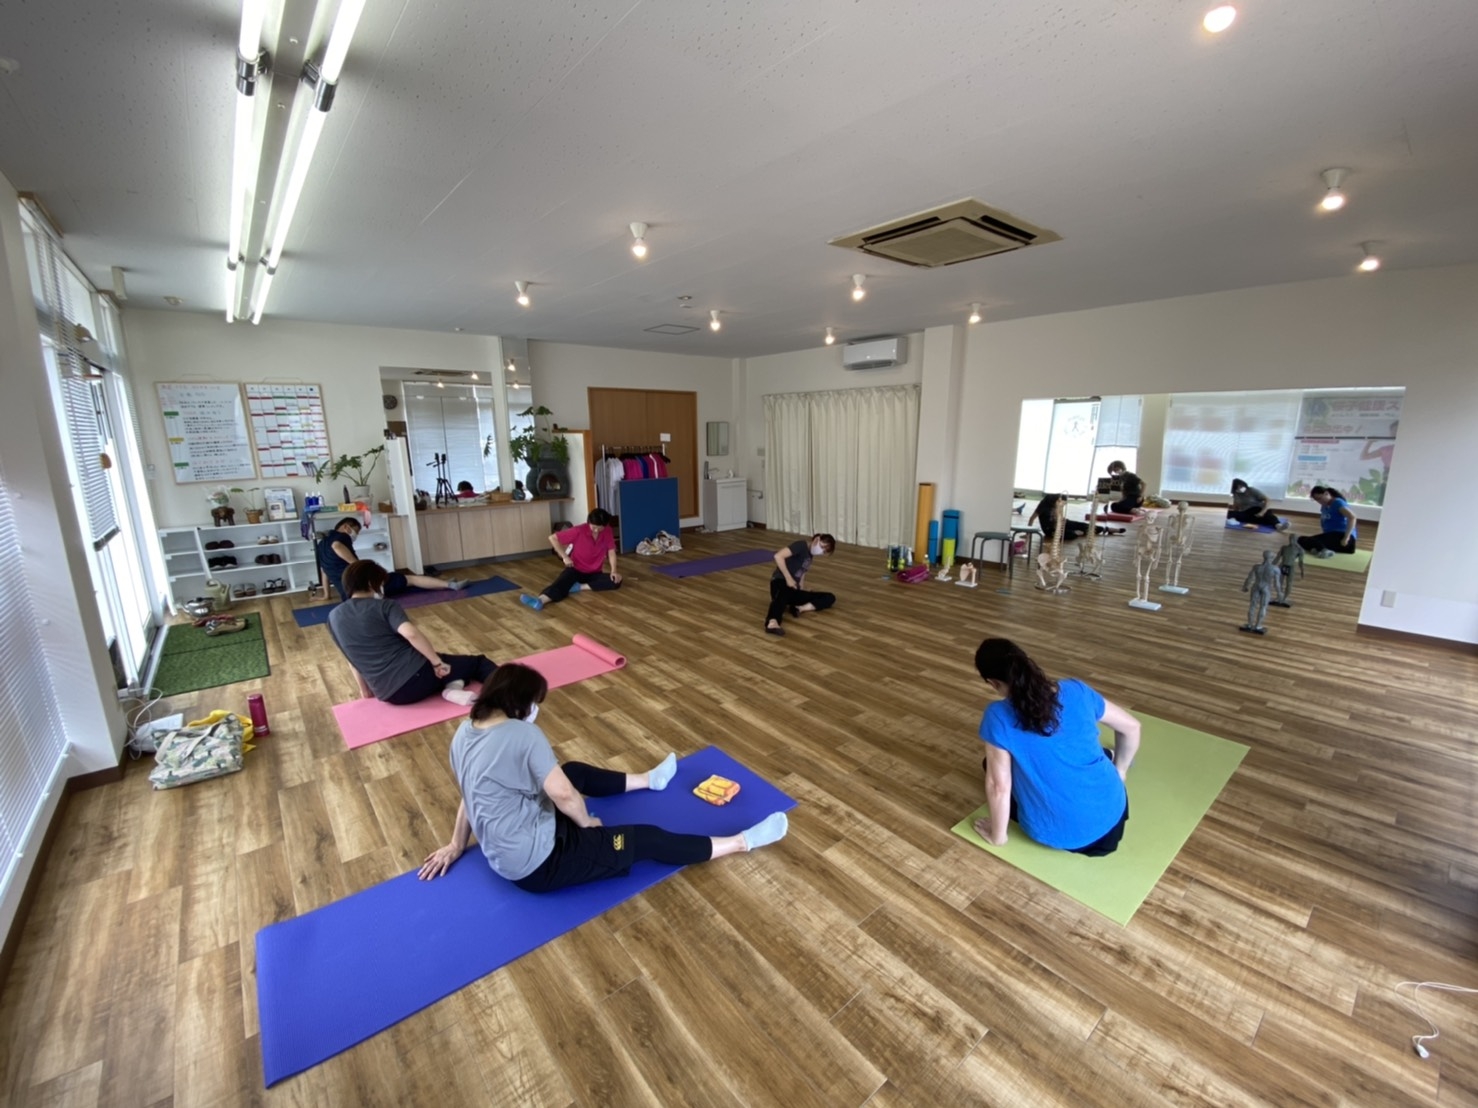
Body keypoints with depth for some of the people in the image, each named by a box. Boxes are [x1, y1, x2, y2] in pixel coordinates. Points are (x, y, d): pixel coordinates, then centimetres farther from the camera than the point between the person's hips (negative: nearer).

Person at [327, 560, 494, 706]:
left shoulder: (334, 617, 12)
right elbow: (411, 633, -24)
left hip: (388, 694, 6)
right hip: (414, 674, -6)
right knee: (477, 662, 11)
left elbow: (353, 658, 21)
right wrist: (437, 662, -16)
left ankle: (452, 687, 3)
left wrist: (365, 691, 31)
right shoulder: (384, 606, -5)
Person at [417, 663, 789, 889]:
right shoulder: (523, 735, -28)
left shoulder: (464, 732, -2)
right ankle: (741, 842, 7)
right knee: (647, 838, -4)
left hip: (502, 853, 9)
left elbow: (469, 796, 12)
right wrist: (587, 823, -5)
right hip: (536, 864, -9)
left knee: (574, 770, 25)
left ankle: (649, 780, 44)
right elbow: (564, 795, -25)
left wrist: (456, 846, 25)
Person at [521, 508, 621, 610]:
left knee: (616, 581, -23)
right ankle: (540, 600, -59)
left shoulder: (607, 532, -10)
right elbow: (552, 538, -13)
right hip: (575, 569, -3)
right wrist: (565, 556, -19)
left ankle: (580, 586, -28)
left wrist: (613, 571, -20)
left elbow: (611, 552, -5)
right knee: (561, 584, -32)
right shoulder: (579, 531, -17)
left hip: (594, 572, 3)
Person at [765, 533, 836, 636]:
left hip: (794, 589, 8)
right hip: (781, 583, -8)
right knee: (784, 592, -45)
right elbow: (778, 556, -19)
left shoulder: (810, 555, 18)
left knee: (830, 597, -3)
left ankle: (799, 608, -26)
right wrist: (788, 578, -20)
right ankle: (772, 623, -71)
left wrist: (803, 596, 11)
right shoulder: (801, 545, -6)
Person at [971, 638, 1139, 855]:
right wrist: (1120, 771, 22)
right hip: (1112, 814, 6)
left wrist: (997, 836, -1)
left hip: (1058, 834, -6)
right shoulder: (1075, 690, -9)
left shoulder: (998, 717, -22)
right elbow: (1131, 727, 6)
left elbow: (999, 786, -17)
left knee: (994, 764, 20)